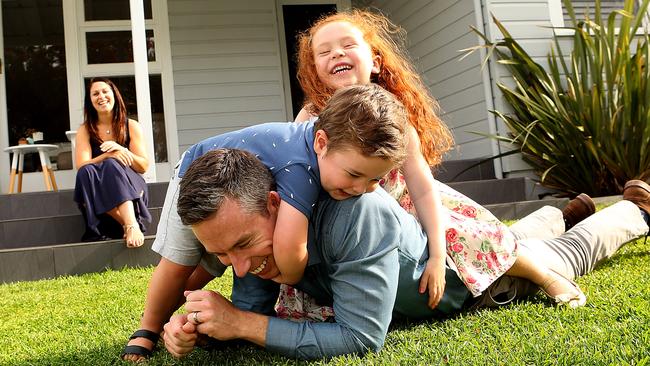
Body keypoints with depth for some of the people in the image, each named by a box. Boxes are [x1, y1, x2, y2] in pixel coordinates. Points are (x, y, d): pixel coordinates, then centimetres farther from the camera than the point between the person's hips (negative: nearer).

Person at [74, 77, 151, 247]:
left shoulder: (132, 126, 7)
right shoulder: (85, 130, 8)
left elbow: (144, 166, 1)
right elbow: (81, 166, -6)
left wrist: (121, 150, -16)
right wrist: (107, 155, -23)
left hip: (131, 192, -1)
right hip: (99, 196, 1)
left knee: (112, 165, -31)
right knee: (87, 171, -31)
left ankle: (131, 224, -51)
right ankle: (128, 224, -38)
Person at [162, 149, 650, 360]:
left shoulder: (355, 212, -51)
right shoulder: (247, 224, -29)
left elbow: (361, 338, -48)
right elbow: (251, 311, -20)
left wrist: (243, 324, -49)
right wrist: (196, 327, -40)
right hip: (416, 234, 5)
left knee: (571, 252, 27)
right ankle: (559, 214, 68)